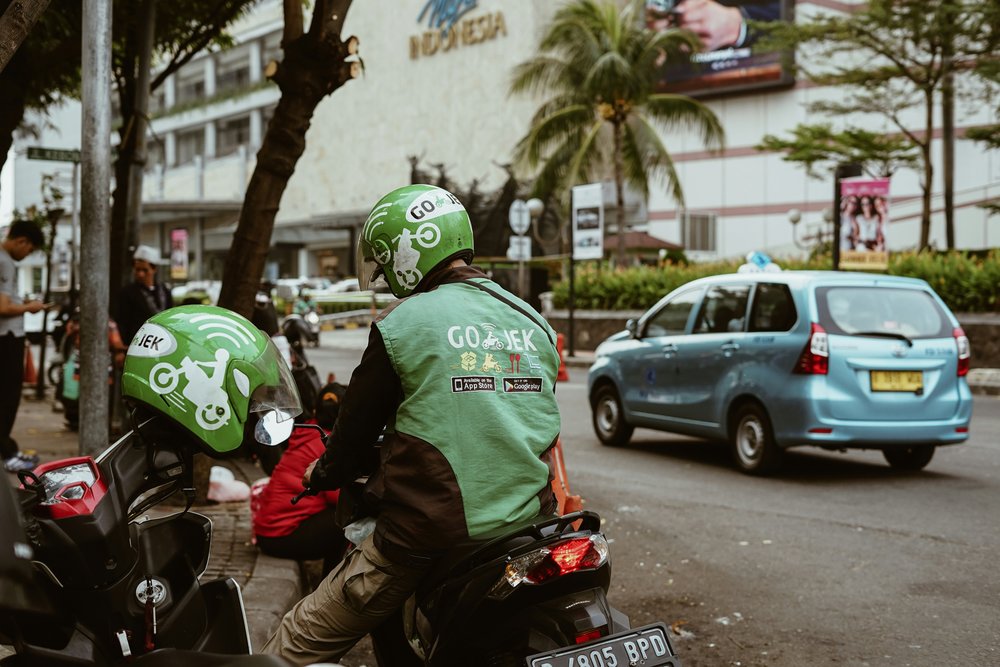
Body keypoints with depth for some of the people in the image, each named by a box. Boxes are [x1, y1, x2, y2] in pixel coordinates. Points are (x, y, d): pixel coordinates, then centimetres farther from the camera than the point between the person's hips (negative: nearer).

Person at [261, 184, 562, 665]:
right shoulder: (535, 324, 10)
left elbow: (358, 422, 4)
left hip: (428, 531, -5)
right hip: (525, 526, 6)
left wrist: (323, 475, 25)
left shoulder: (401, 323, -6)